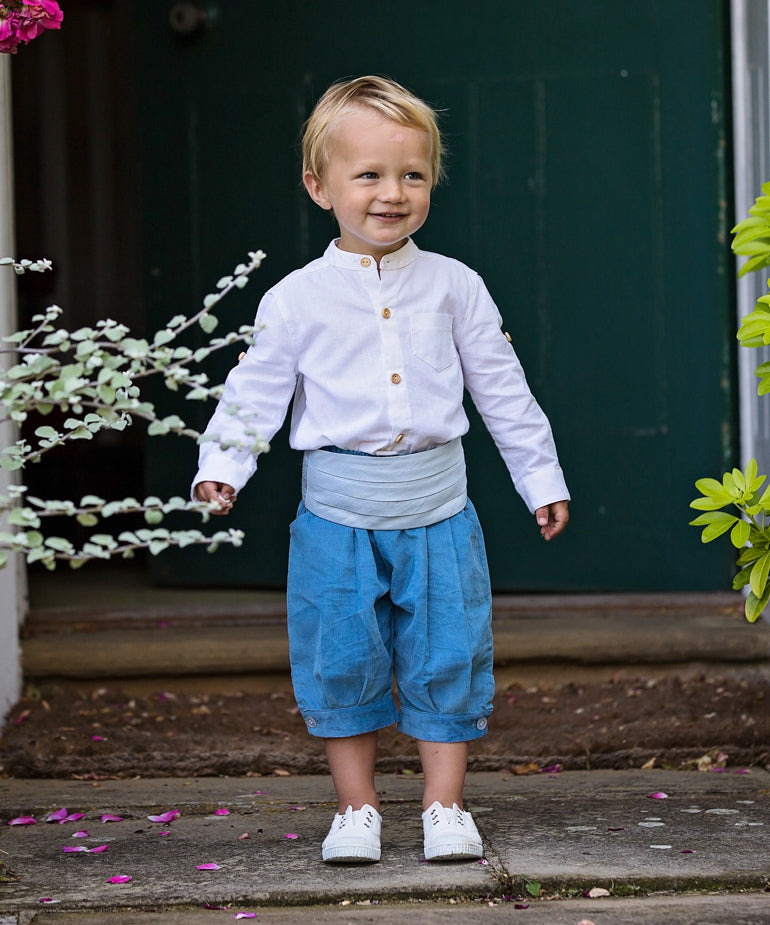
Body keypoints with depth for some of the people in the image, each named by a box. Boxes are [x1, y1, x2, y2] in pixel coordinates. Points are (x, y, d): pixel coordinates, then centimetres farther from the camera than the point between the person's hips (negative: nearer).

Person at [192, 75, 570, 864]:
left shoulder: (453, 287, 4)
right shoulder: (297, 299, -1)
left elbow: (503, 391, 10)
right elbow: (256, 392, 0)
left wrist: (541, 479, 11)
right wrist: (221, 465, -15)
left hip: (437, 509, 1)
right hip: (338, 512, -1)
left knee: (446, 660, 3)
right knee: (341, 662, 4)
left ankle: (445, 806, 15)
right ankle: (356, 807, 19)